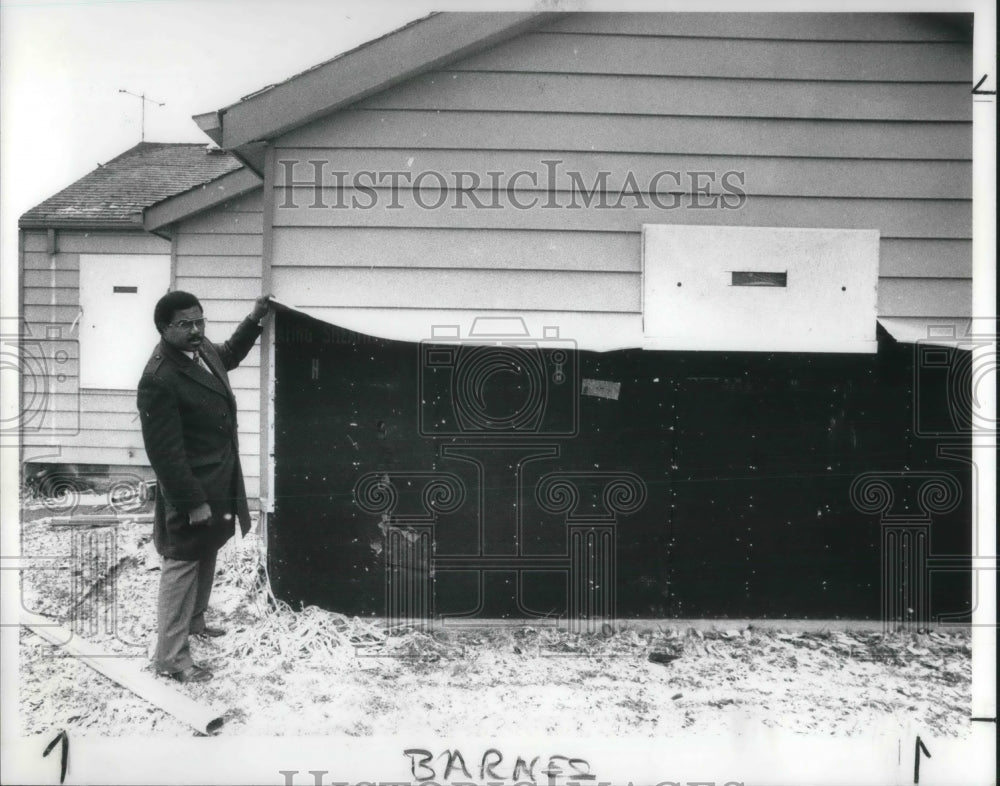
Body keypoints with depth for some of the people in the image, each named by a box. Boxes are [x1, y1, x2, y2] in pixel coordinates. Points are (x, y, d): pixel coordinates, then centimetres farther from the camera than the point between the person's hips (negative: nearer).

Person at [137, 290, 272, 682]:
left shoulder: (202, 349, 0)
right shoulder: (158, 380, -27)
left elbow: (227, 357, 26)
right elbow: (165, 452, -26)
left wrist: (254, 319, 19)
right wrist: (193, 502, -23)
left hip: (220, 482, 9)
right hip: (191, 490, -9)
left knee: (207, 557, 24)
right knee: (182, 567, 2)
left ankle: (194, 621, 44)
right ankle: (171, 657, 14)